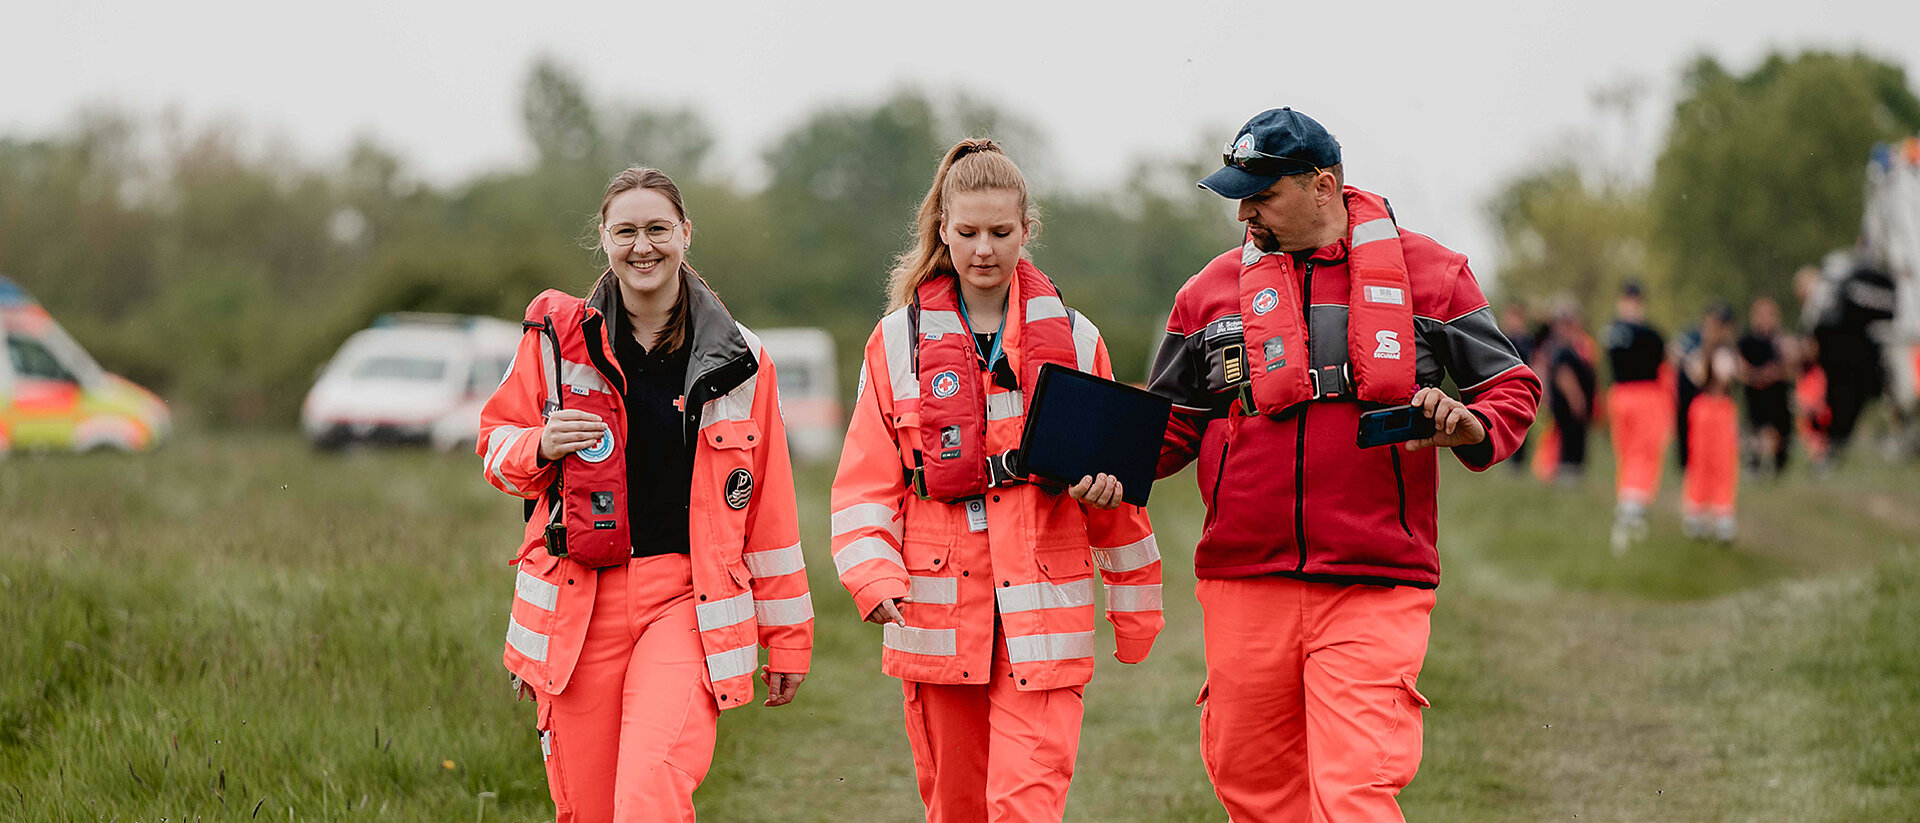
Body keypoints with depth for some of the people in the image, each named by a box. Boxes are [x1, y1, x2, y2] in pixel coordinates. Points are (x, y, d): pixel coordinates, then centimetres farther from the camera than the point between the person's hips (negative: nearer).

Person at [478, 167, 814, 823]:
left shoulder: (739, 362, 7)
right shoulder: (557, 337, 5)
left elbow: (769, 513, 11)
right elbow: (496, 441, 15)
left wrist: (786, 636, 12)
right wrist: (542, 446, -9)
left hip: (686, 602, -1)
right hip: (577, 602, 1)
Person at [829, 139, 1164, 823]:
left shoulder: (1071, 339, 8)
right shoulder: (899, 340, 7)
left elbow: (1115, 482, 13)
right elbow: (865, 482, 4)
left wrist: (1135, 605, 15)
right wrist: (874, 579, -12)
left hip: (1041, 616, -1)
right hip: (935, 613, 1)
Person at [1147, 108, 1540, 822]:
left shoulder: (1426, 273, 5)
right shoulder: (1212, 290, 10)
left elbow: (1512, 387, 9)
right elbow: (1172, 423, 16)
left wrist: (1469, 428, -13)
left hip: (1375, 590, -3)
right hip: (1245, 587, 3)